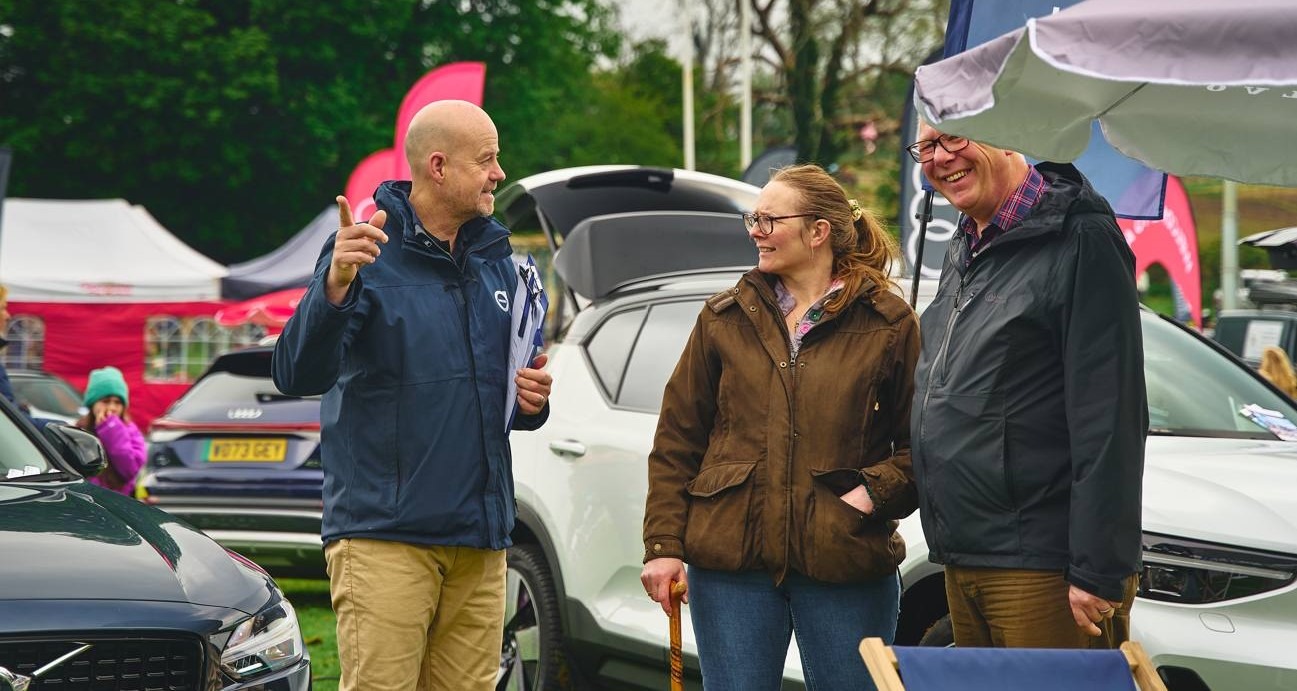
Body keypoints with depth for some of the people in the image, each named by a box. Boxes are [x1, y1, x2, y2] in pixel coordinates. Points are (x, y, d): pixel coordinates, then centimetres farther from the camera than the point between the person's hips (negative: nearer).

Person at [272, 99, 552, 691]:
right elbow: (297, 375, -18)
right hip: (383, 534, -6)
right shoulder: (369, 253, -6)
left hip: (480, 541, 7)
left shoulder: (497, 263, 15)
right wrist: (334, 288, -35)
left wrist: (531, 400, 4)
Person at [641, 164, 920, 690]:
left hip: (844, 564, -2)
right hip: (730, 565, 2)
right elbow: (676, 443, 9)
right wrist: (663, 545, 1)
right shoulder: (725, 318, 10)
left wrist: (876, 491, -15)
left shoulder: (888, 325, 2)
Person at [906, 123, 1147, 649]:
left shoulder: (1080, 240, -12)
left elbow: (1109, 422, -17)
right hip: (961, 561, 9)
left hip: (1041, 566, -9)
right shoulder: (965, 251, 16)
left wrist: (1098, 570, -21)